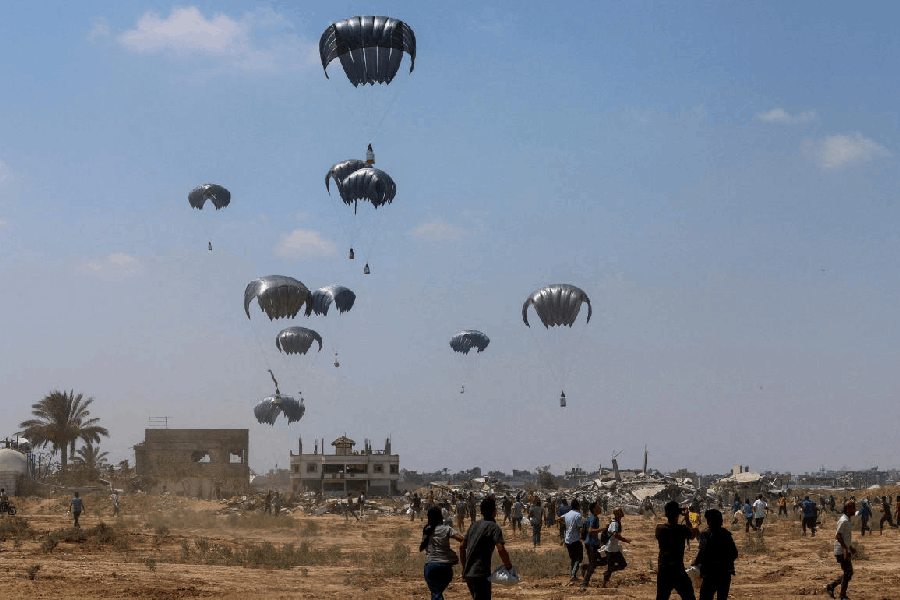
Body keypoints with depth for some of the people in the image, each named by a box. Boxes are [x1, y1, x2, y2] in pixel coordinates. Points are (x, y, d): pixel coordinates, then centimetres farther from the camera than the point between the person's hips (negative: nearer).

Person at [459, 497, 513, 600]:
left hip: (468, 573, 8)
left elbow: (462, 546, 18)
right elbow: (501, 550, -20)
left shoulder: (474, 525, 15)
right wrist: (509, 567, -5)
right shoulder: (494, 528, -8)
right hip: (481, 574, -8)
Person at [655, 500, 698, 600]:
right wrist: (686, 519, 12)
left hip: (662, 570, 4)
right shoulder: (682, 529, -14)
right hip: (677, 570, -4)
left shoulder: (659, 528, -5)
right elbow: (693, 535, 6)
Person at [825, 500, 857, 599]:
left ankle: (831, 586, 17)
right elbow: (838, 536, -23)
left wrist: (850, 548, 24)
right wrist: (846, 548, -27)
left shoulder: (846, 520, 15)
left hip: (845, 551, 10)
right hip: (842, 551, -10)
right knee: (847, 573, -5)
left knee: (849, 573, 13)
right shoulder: (844, 521, -17)